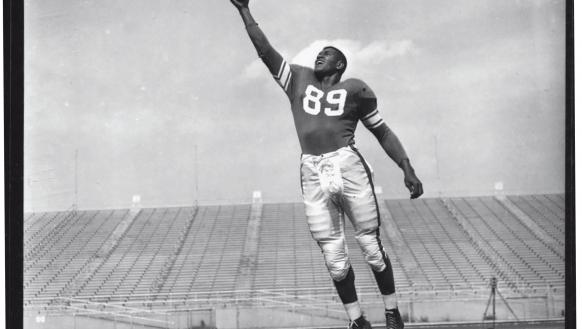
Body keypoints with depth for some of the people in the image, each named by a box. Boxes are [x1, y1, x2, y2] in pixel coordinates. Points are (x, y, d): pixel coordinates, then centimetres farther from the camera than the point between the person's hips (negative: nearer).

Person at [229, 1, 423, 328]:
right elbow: (265, 50, 17)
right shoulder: (298, 79, 19)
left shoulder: (356, 89, 11)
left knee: (372, 246, -1)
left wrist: (408, 170, 7)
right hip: (314, 176, 2)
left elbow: (383, 132, 14)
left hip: (349, 167, -2)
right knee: (334, 257, 2)